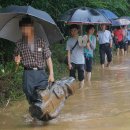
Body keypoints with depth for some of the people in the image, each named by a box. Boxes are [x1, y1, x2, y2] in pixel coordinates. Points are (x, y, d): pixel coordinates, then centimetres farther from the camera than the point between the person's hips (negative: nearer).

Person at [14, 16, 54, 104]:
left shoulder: (42, 42, -3)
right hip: (28, 74, 1)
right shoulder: (20, 44, 2)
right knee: (30, 96, 6)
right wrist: (17, 60, -13)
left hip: (41, 73, -1)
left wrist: (51, 74, -6)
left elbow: (48, 58, -1)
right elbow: (17, 58, 12)